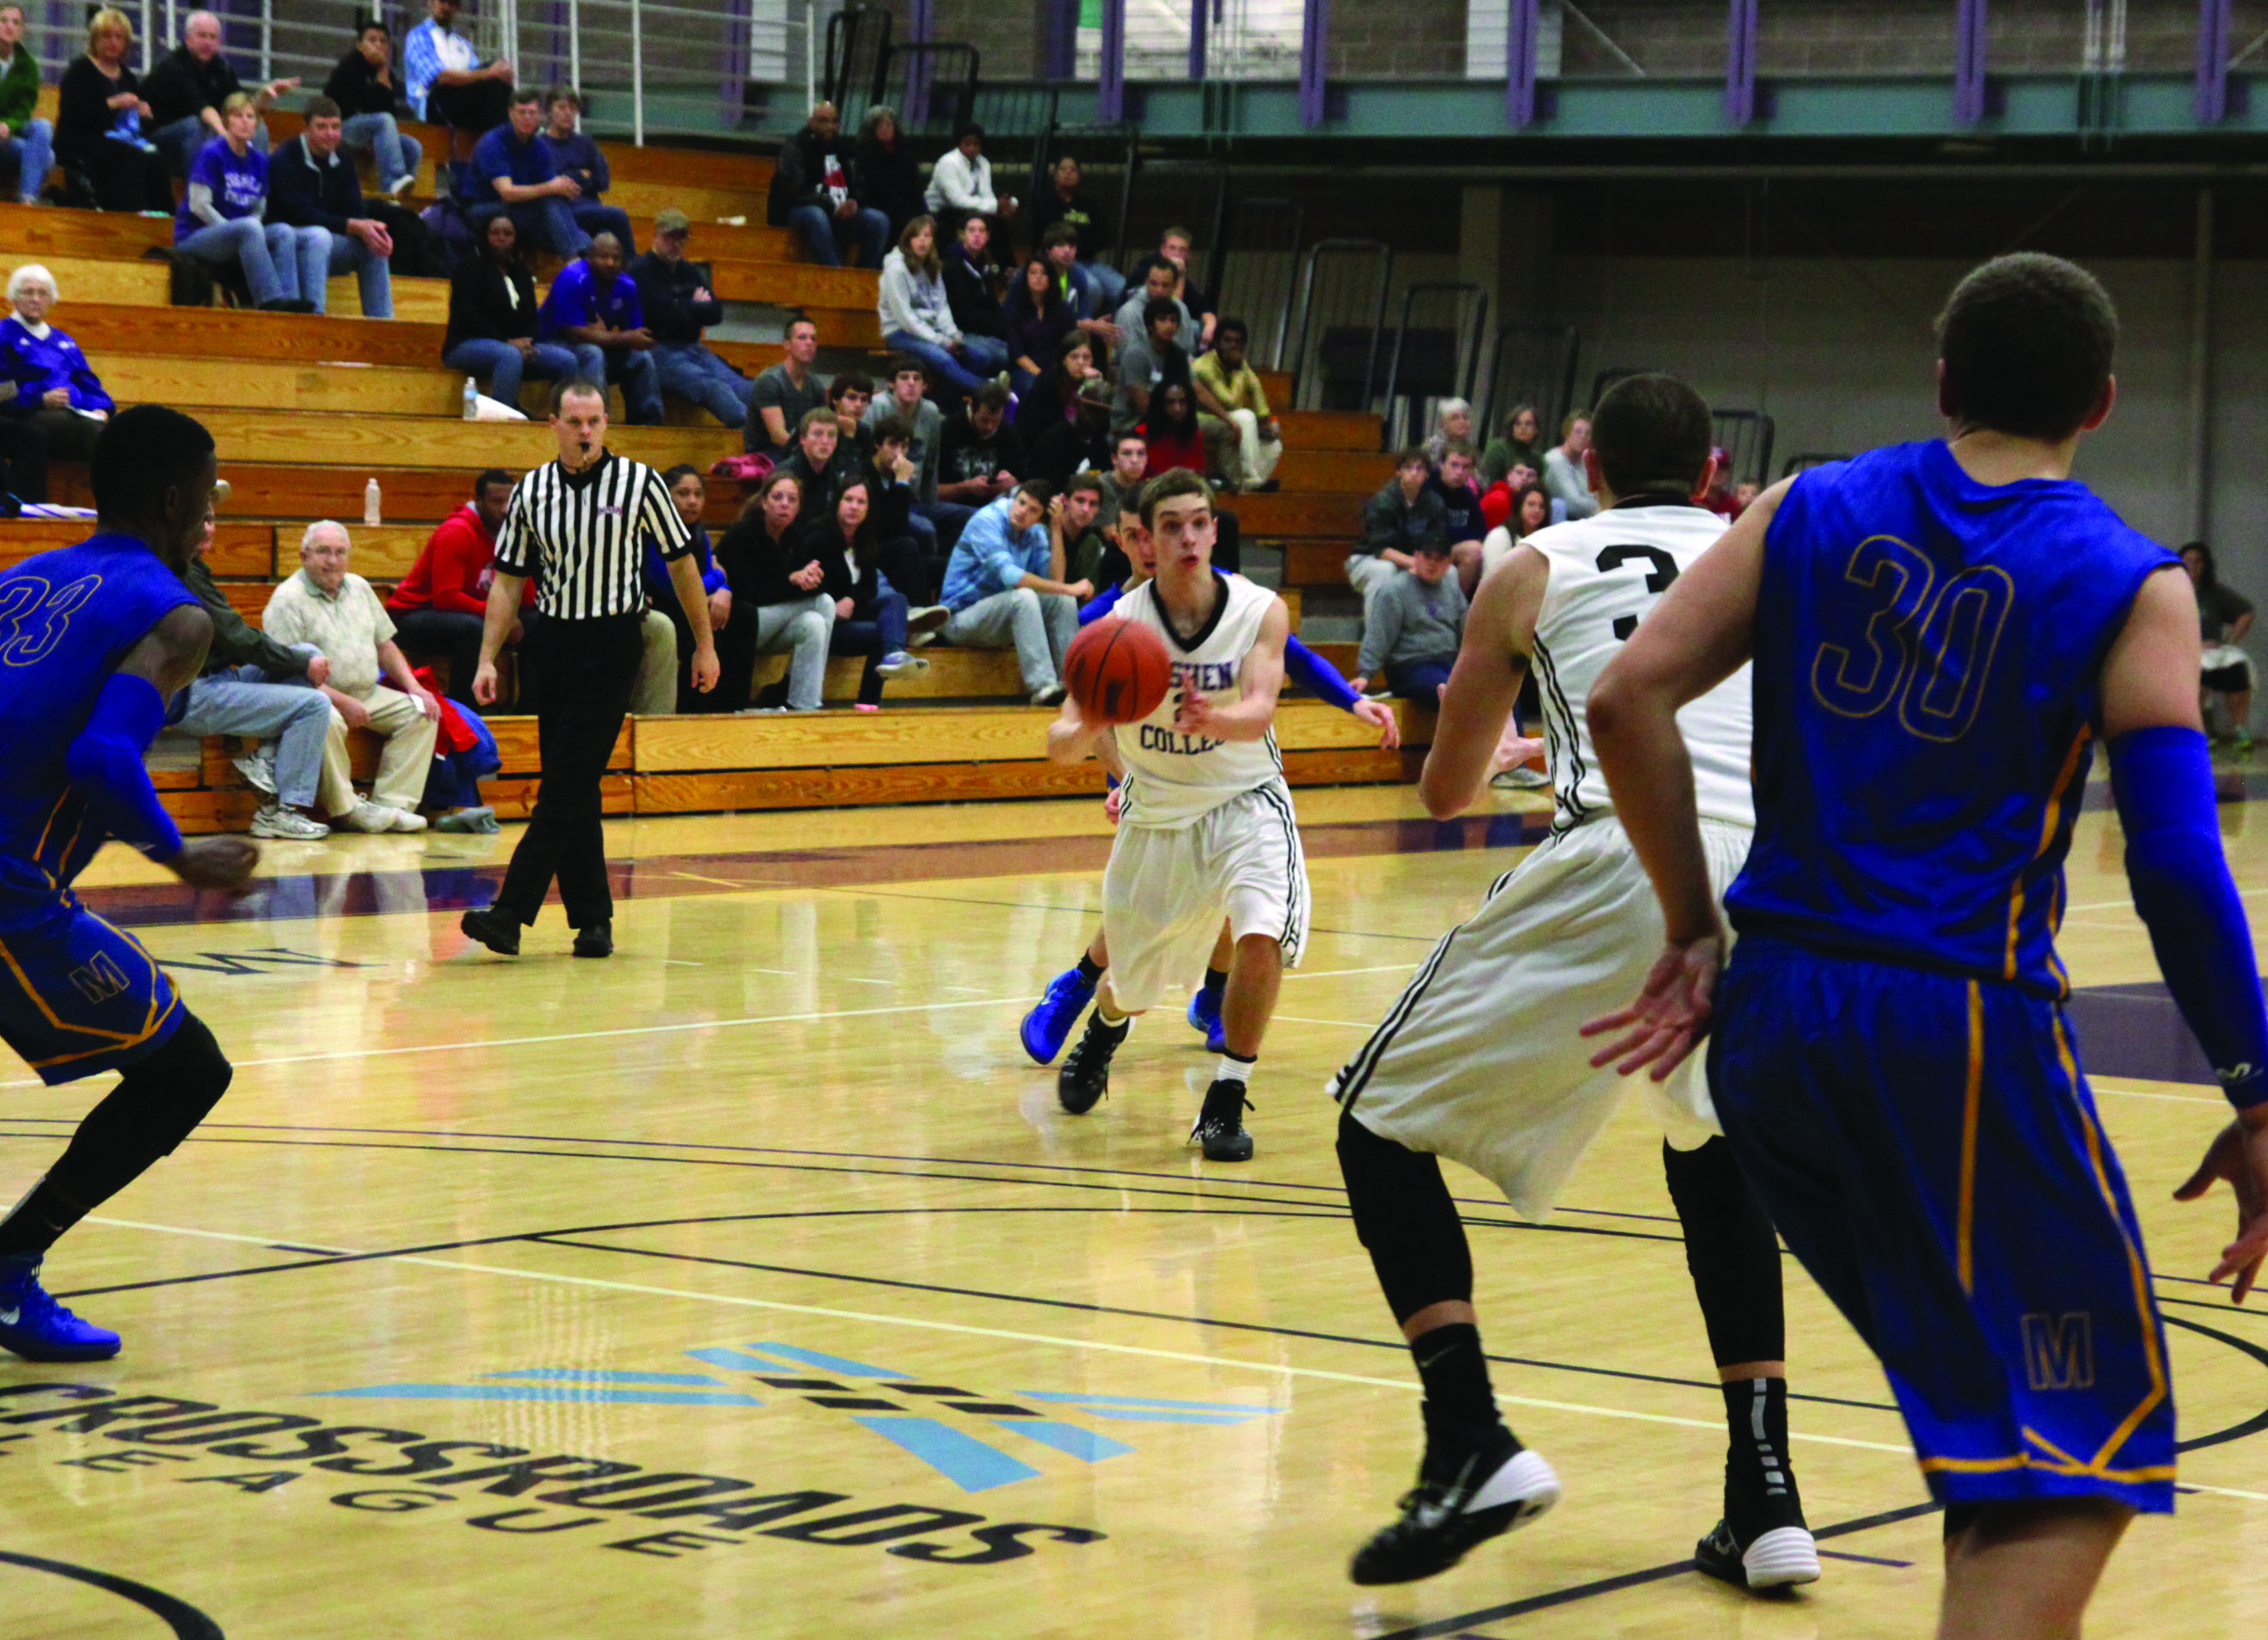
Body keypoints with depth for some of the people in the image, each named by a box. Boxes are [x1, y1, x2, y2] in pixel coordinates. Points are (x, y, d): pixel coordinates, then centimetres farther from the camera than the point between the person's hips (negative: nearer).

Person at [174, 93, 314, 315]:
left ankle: (289, 298, -34)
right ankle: (269, 299, -41)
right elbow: (199, 205, -13)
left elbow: (259, 209, 15)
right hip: (193, 236, -6)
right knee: (249, 227, -35)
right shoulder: (212, 153, -8)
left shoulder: (259, 161, 11)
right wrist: (237, 230, -15)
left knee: (283, 232, -21)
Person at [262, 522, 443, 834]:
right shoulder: (288, 599, -8)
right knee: (327, 721, -38)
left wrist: (415, 688, 4)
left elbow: (385, 645, 21)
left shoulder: (358, 587, 16)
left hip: (368, 694, 7)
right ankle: (345, 809, -23)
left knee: (420, 712, -11)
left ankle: (391, 805, -18)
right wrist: (342, 702, -24)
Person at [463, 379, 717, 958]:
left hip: (613, 644, -4)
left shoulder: (638, 482, -3)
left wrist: (704, 645, 5)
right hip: (553, 644, 4)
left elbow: (681, 562, 4)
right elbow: (507, 581, 9)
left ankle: (511, 914, -17)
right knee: (572, 791, 6)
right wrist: (487, 660, 1)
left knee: (565, 785, -11)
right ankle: (592, 919, 13)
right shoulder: (530, 492, 6)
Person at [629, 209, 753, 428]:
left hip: (693, 349, 7)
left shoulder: (690, 272, 22)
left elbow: (716, 314, 11)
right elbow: (663, 315, -12)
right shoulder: (642, 271, 1)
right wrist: (696, 307, 5)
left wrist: (685, 308, -3)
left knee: (740, 386, -22)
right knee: (711, 386, -34)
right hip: (660, 350, -7)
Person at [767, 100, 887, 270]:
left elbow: (860, 187, 18)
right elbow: (793, 192, -12)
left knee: (878, 220, -20)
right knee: (815, 216, -40)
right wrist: (832, 207, -20)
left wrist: (854, 202, -8)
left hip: (842, 213, 5)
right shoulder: (794, 148, -1)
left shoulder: (845, 149, 15)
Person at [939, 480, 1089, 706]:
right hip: (960, 617, -7)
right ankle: (1042, 685, -41)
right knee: (1024, 596, -32)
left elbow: (1055, 580, -8)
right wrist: (1069, 588, -31)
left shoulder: (1035, 534, 6)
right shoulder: (987, 520, -16)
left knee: (1063, 600, -10)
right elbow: (1009, 574, -30)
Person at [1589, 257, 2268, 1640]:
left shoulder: (1809, 512, 9)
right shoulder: (2130, 585, -1)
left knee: (1983, 1387, 26)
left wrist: (1696, 932, 8)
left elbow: (1627, 701, 1)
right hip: (1961, 1026, -5)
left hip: (1773, 1007, 5)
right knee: (2084, 1451, -1)